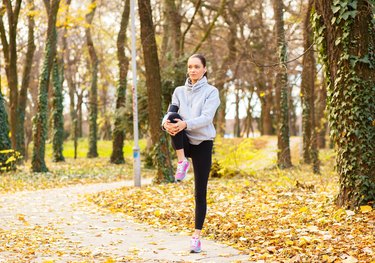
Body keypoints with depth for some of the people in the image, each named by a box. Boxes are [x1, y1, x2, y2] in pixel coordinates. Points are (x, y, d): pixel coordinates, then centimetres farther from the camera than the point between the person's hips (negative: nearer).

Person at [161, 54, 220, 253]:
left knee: (200, 193, -2)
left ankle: (197, 236, 6)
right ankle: (181, 162, -22)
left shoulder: (211, 91, -2)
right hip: (183, 142, 2)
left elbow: (206, 118, -16)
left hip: (203, 144, -2)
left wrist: (185, 124, -34)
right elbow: (171, 112, -3)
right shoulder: (179, 91, 10)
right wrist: (166, 122, -28)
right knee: (174, 117, -30)